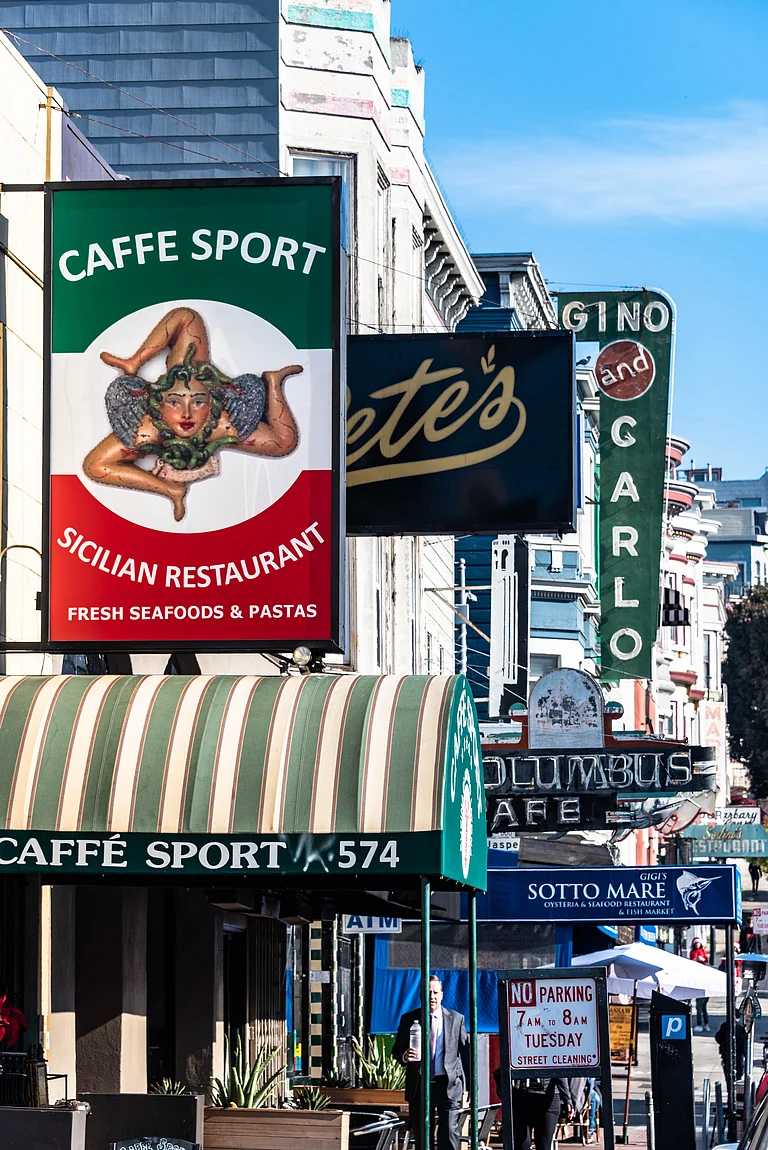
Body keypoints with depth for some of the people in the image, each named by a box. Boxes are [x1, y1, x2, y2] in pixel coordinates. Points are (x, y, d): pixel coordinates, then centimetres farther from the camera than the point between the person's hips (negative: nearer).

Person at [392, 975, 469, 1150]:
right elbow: (396, 1050, 10)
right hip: (419, 1086, 1)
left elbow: (465, 1052, 9)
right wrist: (405, 1056, -15)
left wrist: (471, 1084, 5)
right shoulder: (409, 1019, 8)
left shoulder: (456, 1019, 7)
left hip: (448, 1085, -1)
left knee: (449, 1133, -10)